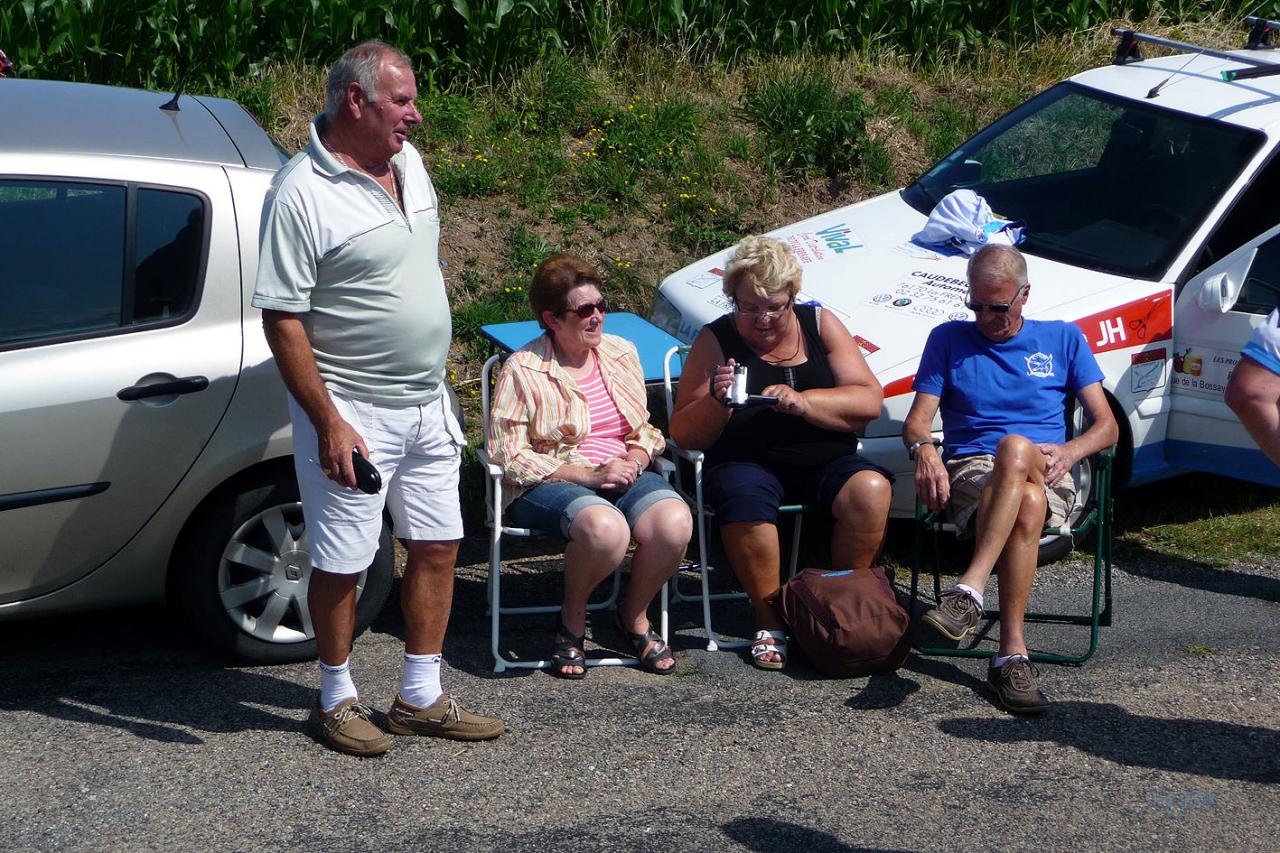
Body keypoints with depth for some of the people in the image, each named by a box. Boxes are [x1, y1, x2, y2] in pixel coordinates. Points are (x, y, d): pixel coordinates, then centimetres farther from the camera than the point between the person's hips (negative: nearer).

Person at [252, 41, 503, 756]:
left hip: (427, 406, 8)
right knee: (343, 563, 3)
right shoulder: (303, 194, -17)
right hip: (354, 413, -7)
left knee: (437, 548, 11)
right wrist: (329, 423, -21)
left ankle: (422, 698, 23)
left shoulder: (409, 162, 6)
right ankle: (337, 700, 21)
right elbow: (282, 320, -18)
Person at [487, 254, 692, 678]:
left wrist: (635, 460, -4)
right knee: (605, 528, -38)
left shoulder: (621, 353, 13)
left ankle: (635, 614, 0)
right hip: (550, 483, -5)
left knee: (675, 522, -28)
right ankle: (572, 619, -6)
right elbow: (510, 456, -10)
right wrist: (589, 474, -17)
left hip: (623, 475, 5)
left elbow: (645, 430, 21)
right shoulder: (523, 369, -5)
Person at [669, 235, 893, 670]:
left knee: (870, 489, -29)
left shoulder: (820, 325, 8)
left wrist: (803, 402, -17)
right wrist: (716, 401, -18)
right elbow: (684, 435, 3)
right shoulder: (716, 340, 4)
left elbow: (870, 400, -1)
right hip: (746, 462, -2)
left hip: (825, 461, 2)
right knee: (746, 500, -36)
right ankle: (771, 623, -20)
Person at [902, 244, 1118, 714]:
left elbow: (1106, 425, 12)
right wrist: (924, 447, -16)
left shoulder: (1063, 339, 18)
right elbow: (917, 419, 9)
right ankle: (1013, 652, -46)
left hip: (1047, 476, 0)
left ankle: (969, 590, -48)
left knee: (1015, 447, -40)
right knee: (1026, 506, -39)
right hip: (970, 471, 0)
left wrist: (1069, 451, -10)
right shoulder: (948, 339, 18)